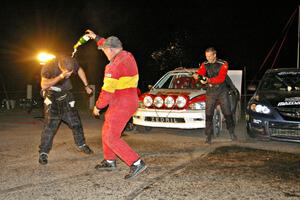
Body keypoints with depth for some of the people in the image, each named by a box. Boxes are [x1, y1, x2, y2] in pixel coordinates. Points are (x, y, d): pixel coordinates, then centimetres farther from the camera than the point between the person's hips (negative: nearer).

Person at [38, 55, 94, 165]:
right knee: (50, 125, -14)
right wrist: (61, 76, -42)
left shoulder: (72, 63, -15)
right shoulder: (48, 67, -27)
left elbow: (80, 70, 8)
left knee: (75, 122, 7)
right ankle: (43, 153, -5)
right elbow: (44, 85, -35)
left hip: (66, 95, 4)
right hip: (52, 96, -4)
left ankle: (81, 145, 26)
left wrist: (86, 86, 9)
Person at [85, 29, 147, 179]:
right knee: (106, 132, 21)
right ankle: (110, 161, 33)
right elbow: (112, 47, 28)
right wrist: (96, 38, 35)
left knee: (111, 138, -6)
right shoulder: (127, 56, 6)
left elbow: (107, 92, -19)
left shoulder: (114, 66, -22)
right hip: (129, 102, 10)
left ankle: (137, 163, -8)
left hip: (121, 106, -10)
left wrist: (98, 106, -3)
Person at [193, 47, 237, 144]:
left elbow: (221, 78, -22)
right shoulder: (204, 65, 2)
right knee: (208, 114, -5)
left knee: (227, 113, 5)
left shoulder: (223, 64, -8)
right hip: (210, 91, 2)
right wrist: (197, 75, -41)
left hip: (222, 91, -1)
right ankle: (208, 136, 2)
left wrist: (208, 80, -38)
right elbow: (200, 72, -16)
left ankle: (231, 132, 25)